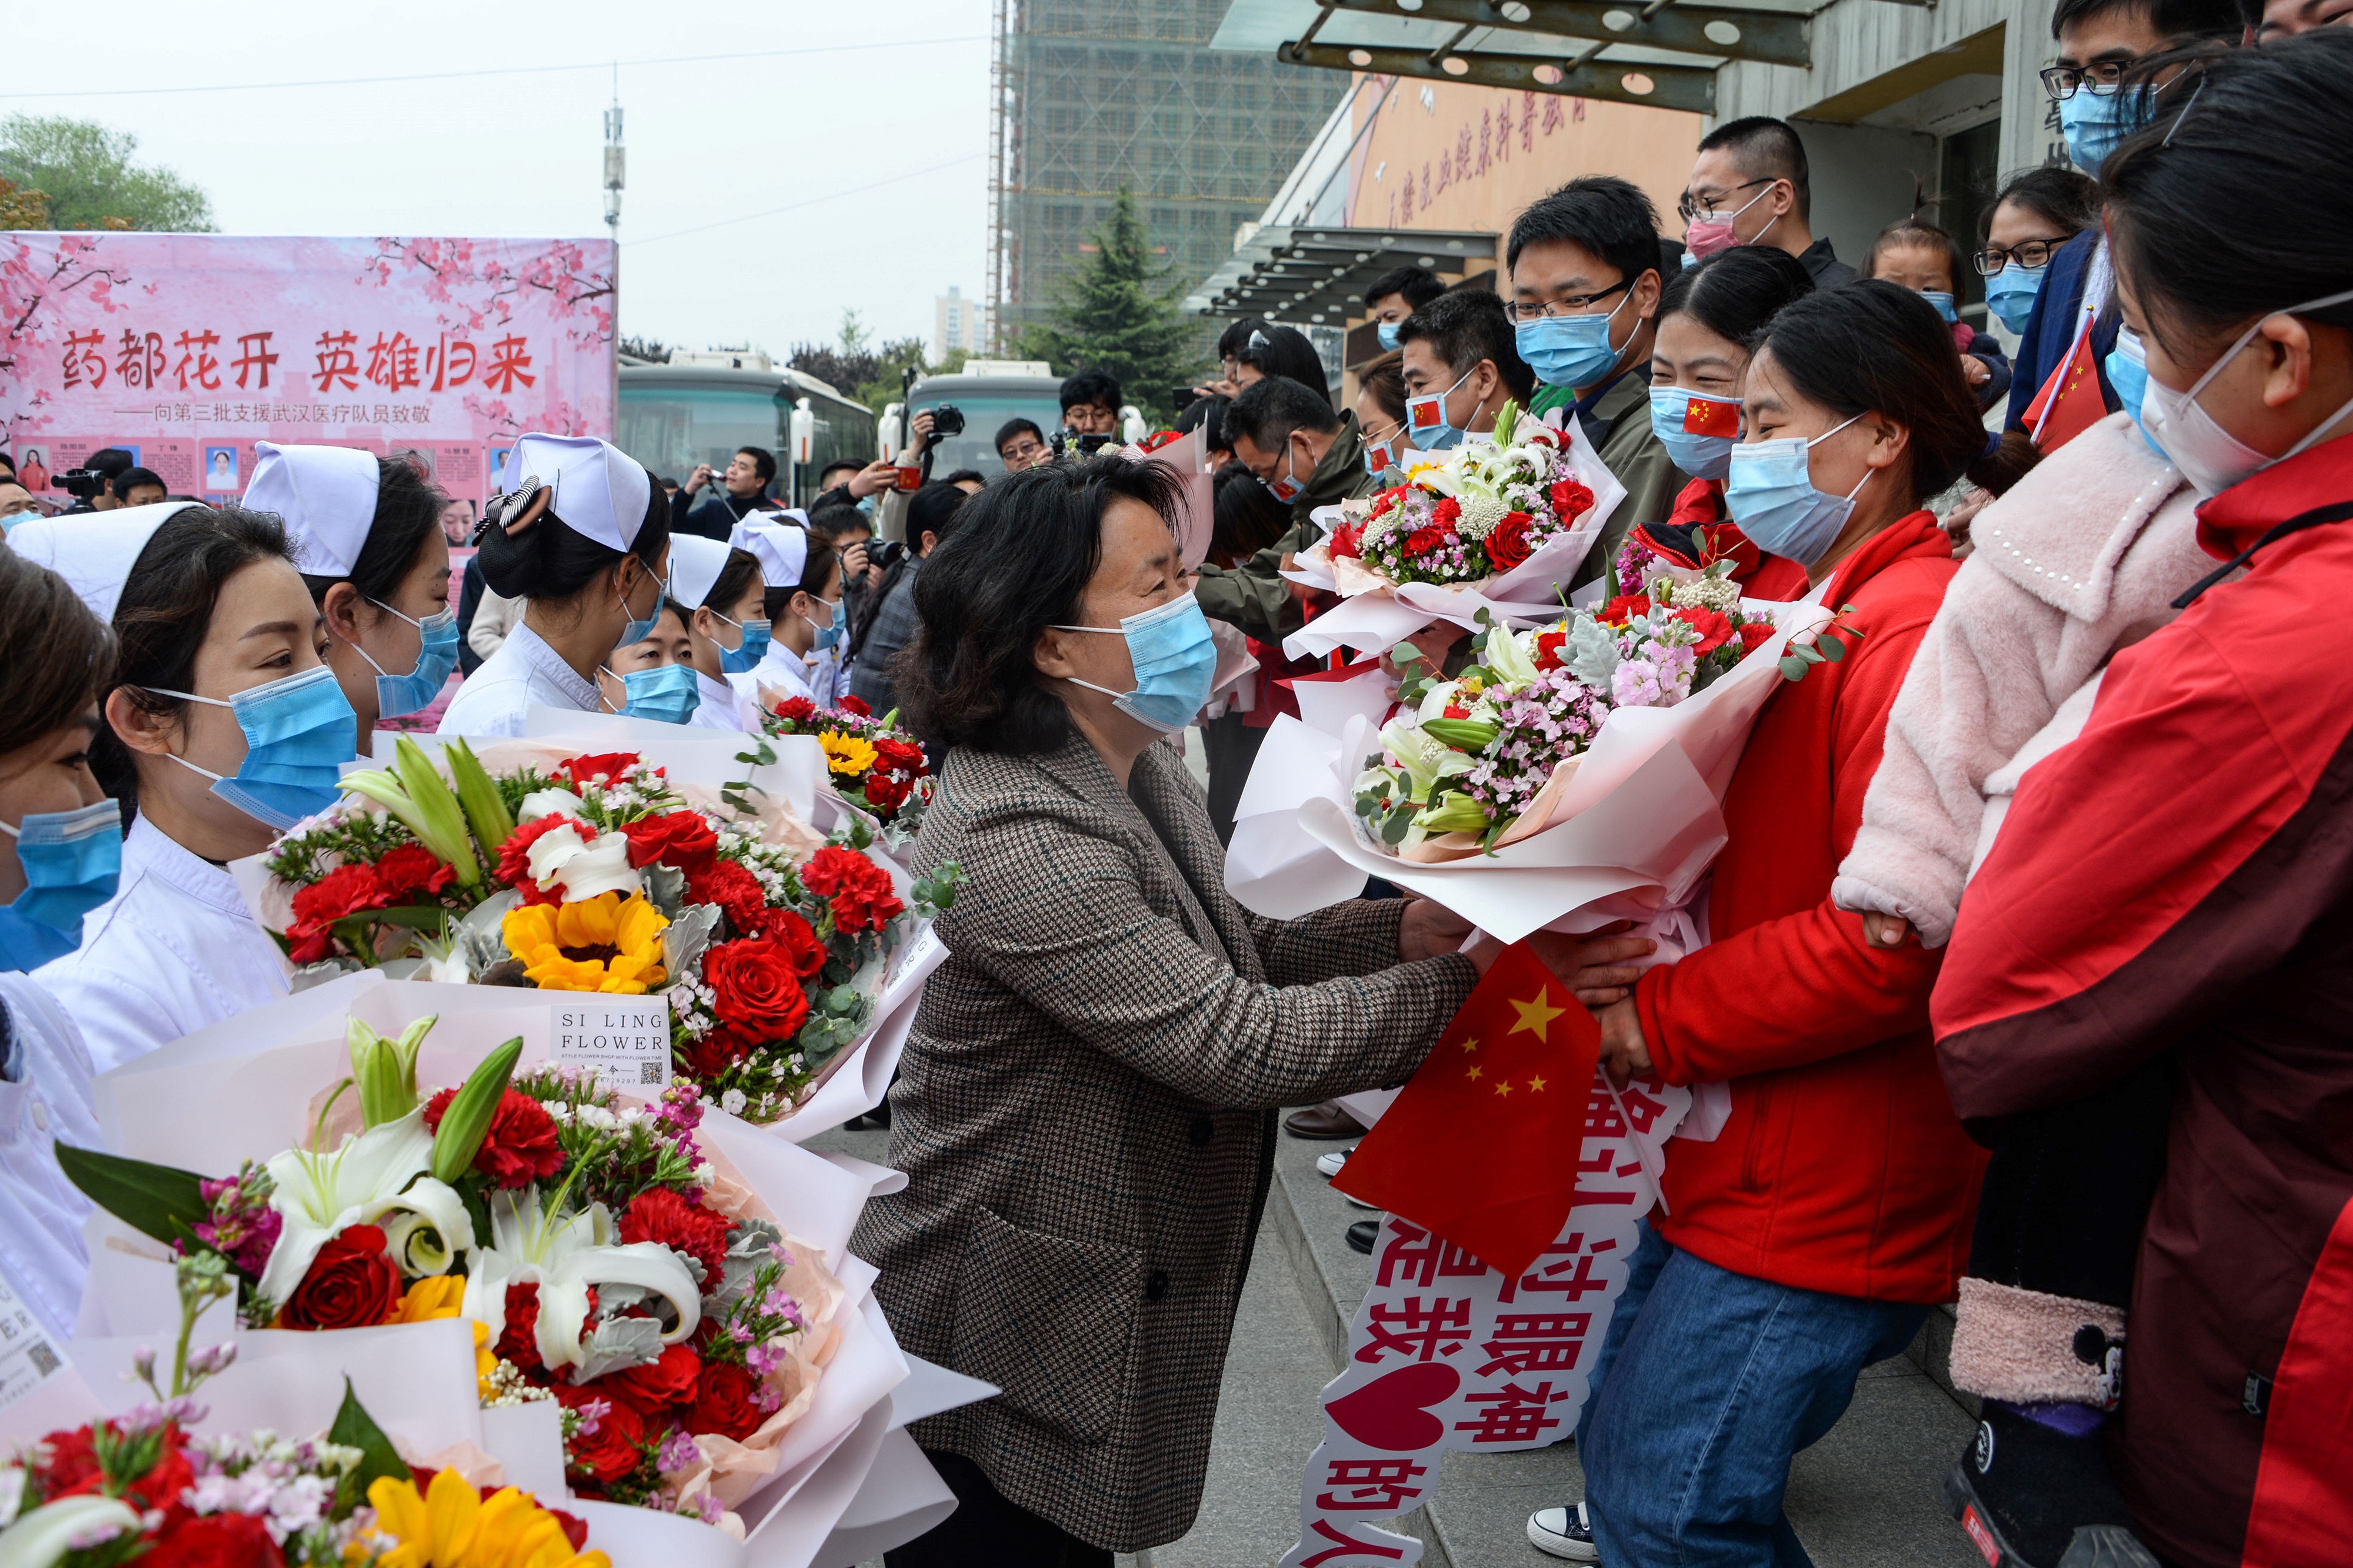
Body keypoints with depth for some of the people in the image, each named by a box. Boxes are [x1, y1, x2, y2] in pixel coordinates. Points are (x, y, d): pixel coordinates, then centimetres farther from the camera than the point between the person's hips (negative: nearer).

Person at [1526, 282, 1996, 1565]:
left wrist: (1661, 1018, -16)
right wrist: (1628, 937, -2)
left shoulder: (1912, 630, -19)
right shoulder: (1825, 607, 13)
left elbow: (1891, 938, -25)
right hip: (1737, 1163, 10)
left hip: (1818, 1204, -9)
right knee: (1628, 1453, 21)